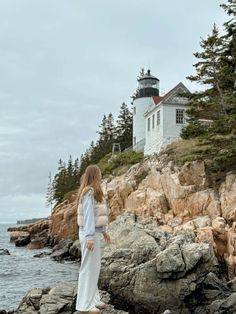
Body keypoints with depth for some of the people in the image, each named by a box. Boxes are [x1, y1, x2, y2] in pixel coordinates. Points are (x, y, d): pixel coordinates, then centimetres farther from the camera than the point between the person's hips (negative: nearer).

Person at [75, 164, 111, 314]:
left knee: (95, 267, 14)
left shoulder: (94, 192, 13)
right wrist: (89, 237, -23)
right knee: (89, 268, -6)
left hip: (95, 233, 10)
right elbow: (88, 215, -21)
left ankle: (93, 299, 23)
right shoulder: (88, 193, -16)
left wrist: (104, 231, 19)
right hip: (90, 234, -10)